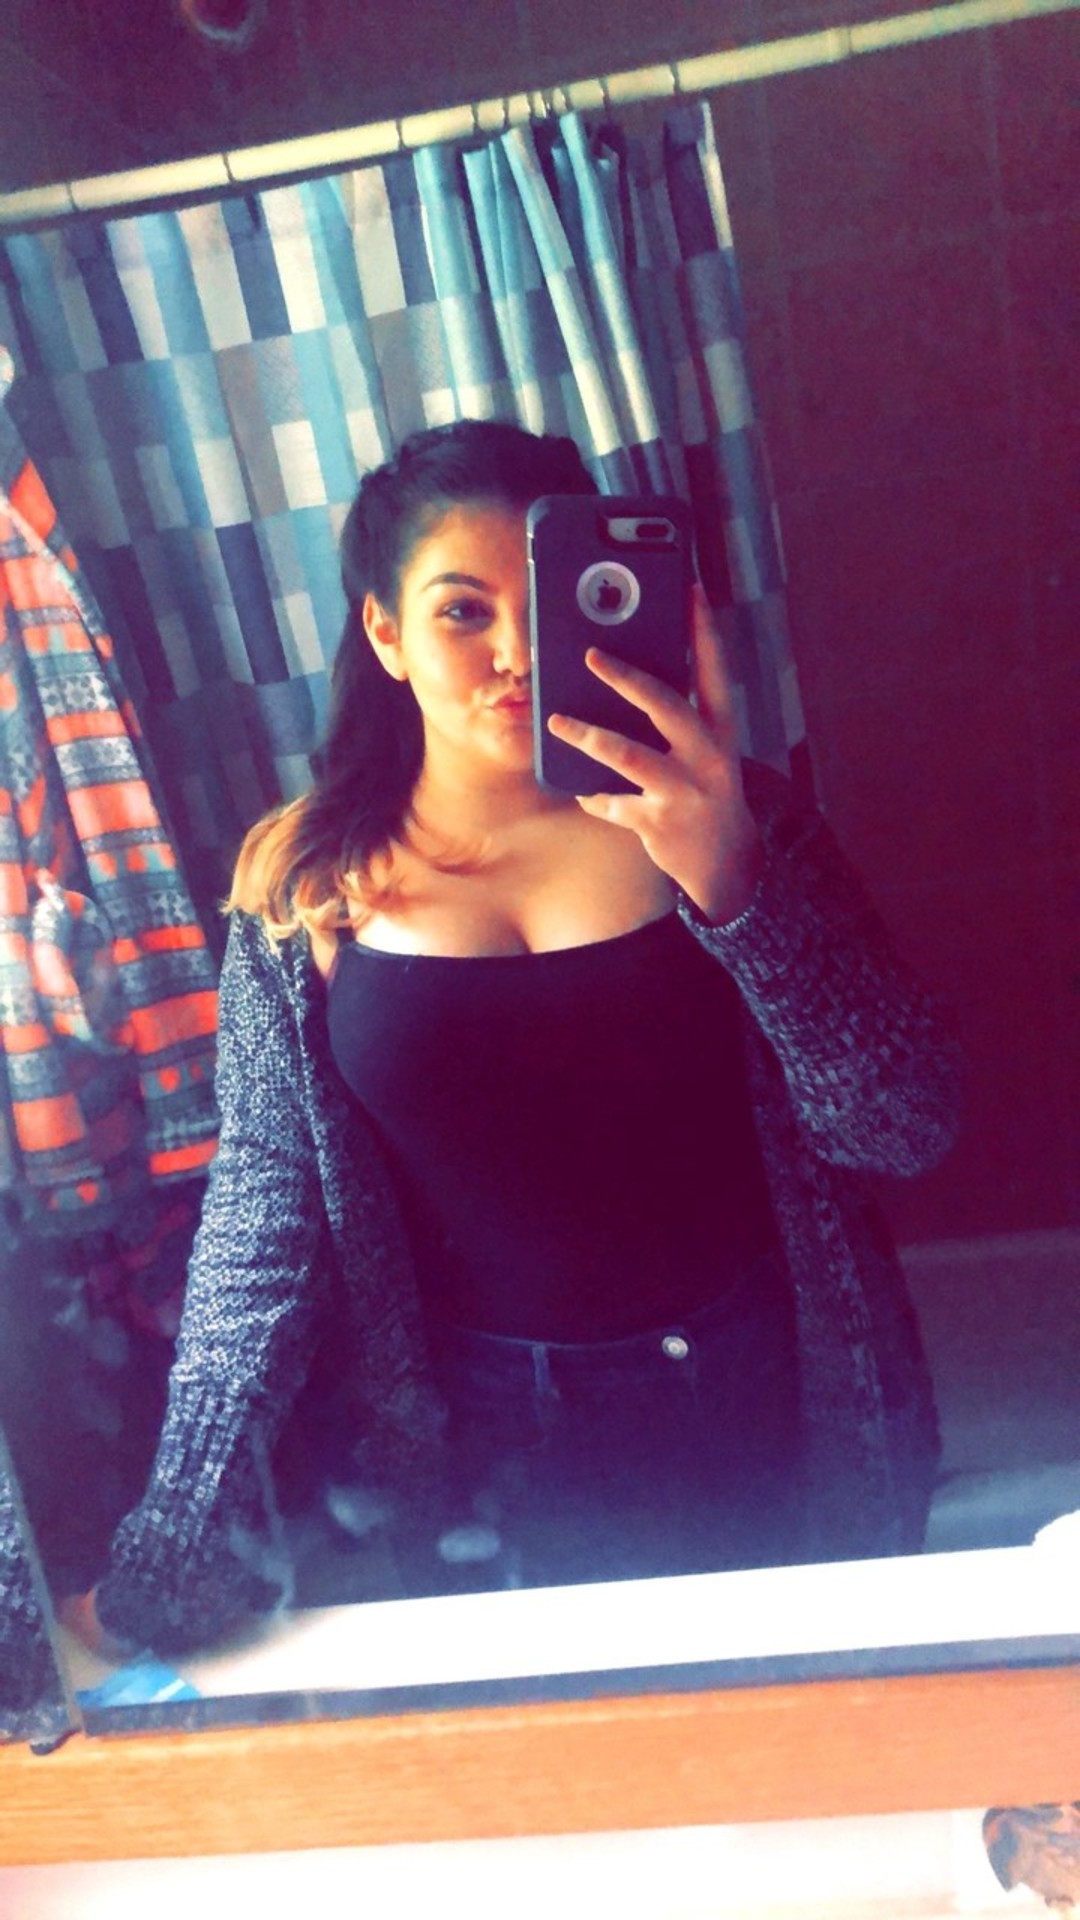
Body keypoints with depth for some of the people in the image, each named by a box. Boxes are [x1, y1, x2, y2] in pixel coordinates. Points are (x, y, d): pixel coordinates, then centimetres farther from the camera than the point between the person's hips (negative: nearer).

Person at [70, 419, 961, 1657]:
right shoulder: (305, 880, -7)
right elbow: (266, 1195, -4)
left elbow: (906, 1127, -15)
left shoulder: (723, 824, -10)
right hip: (494, 1453, 0)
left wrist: (732, 881, -31)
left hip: (767, 1418, 1)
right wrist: (183, 1527, -14)